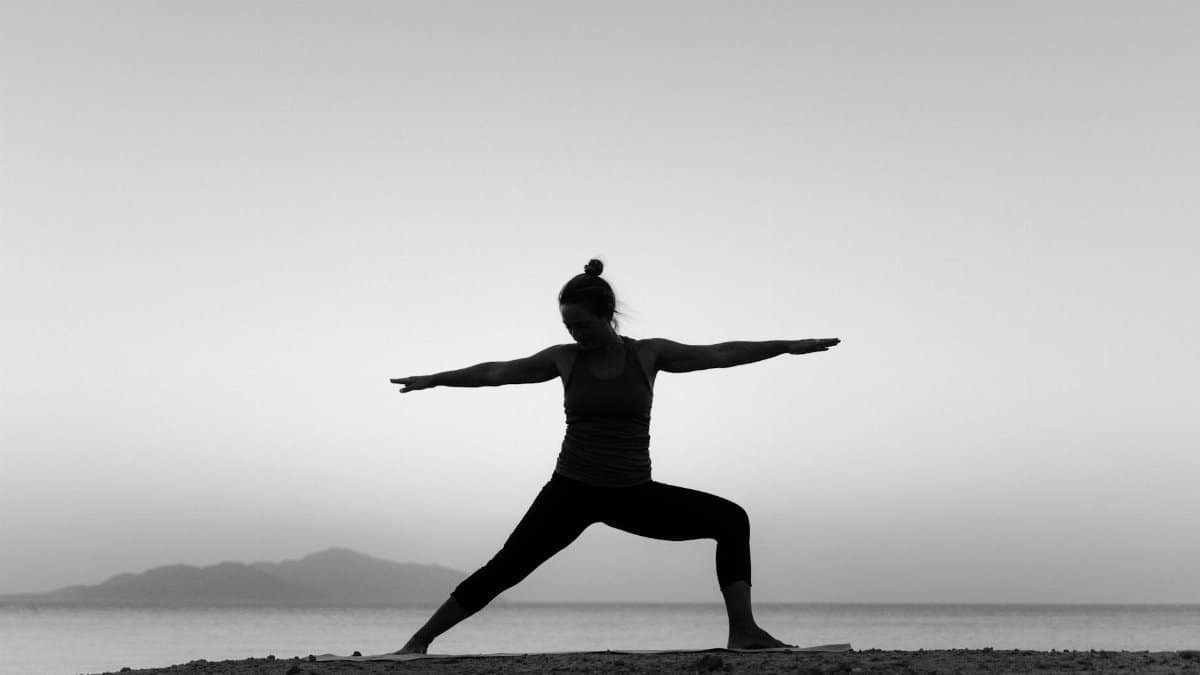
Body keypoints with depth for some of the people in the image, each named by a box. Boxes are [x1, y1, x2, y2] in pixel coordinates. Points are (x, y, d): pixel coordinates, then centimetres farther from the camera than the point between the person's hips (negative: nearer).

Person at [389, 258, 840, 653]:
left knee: (731, 520, -11)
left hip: (633, 493, 1)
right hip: (571, 490, -1)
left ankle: (743, 632, -12)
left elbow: (719, 354, -1)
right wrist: (433, 379, 12)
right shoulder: (565, 358, 0)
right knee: (503, 570, -7)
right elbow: (497, 372, 7)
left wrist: (786, 346, -5)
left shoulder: (649, 353, -1)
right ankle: (419, 641, 2)